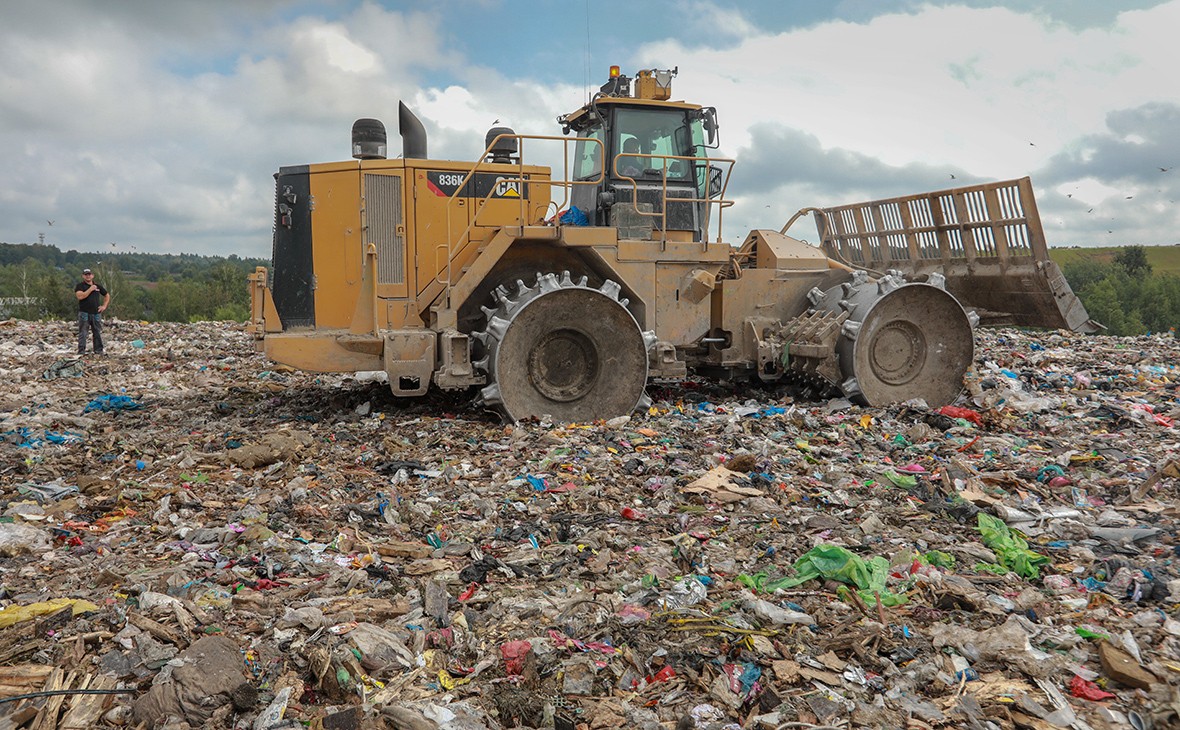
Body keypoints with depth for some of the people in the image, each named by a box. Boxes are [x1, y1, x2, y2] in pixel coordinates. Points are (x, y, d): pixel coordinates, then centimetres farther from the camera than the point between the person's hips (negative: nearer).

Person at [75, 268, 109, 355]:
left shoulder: (98, 286, 14)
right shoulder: (80, 286, 1)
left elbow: (107, 295, 26)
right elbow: (80, 296, -17)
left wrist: (104, 306, 13)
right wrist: (90, 289, -13)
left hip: (96, 313, 4)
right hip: (84, 313, -4)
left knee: (98, 333, 7)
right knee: (82, 334, -3)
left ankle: (99, 351, 14)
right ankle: (81, 351, 0)